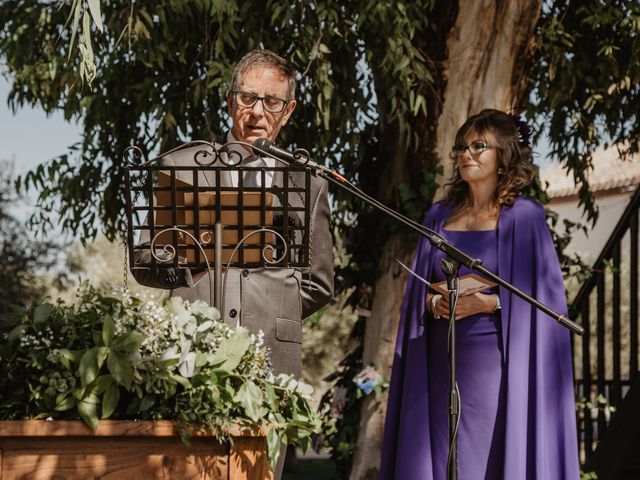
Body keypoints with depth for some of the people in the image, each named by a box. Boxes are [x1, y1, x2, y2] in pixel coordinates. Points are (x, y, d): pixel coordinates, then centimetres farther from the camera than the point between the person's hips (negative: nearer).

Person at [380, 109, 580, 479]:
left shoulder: (524, 217, -2)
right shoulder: (440, 216, 13)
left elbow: (544, 295, -6)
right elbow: (417, 291, 14)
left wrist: (489, 302, -17)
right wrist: (433, 303, -7)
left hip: (496, 362, -4)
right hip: (441, 364, 5)